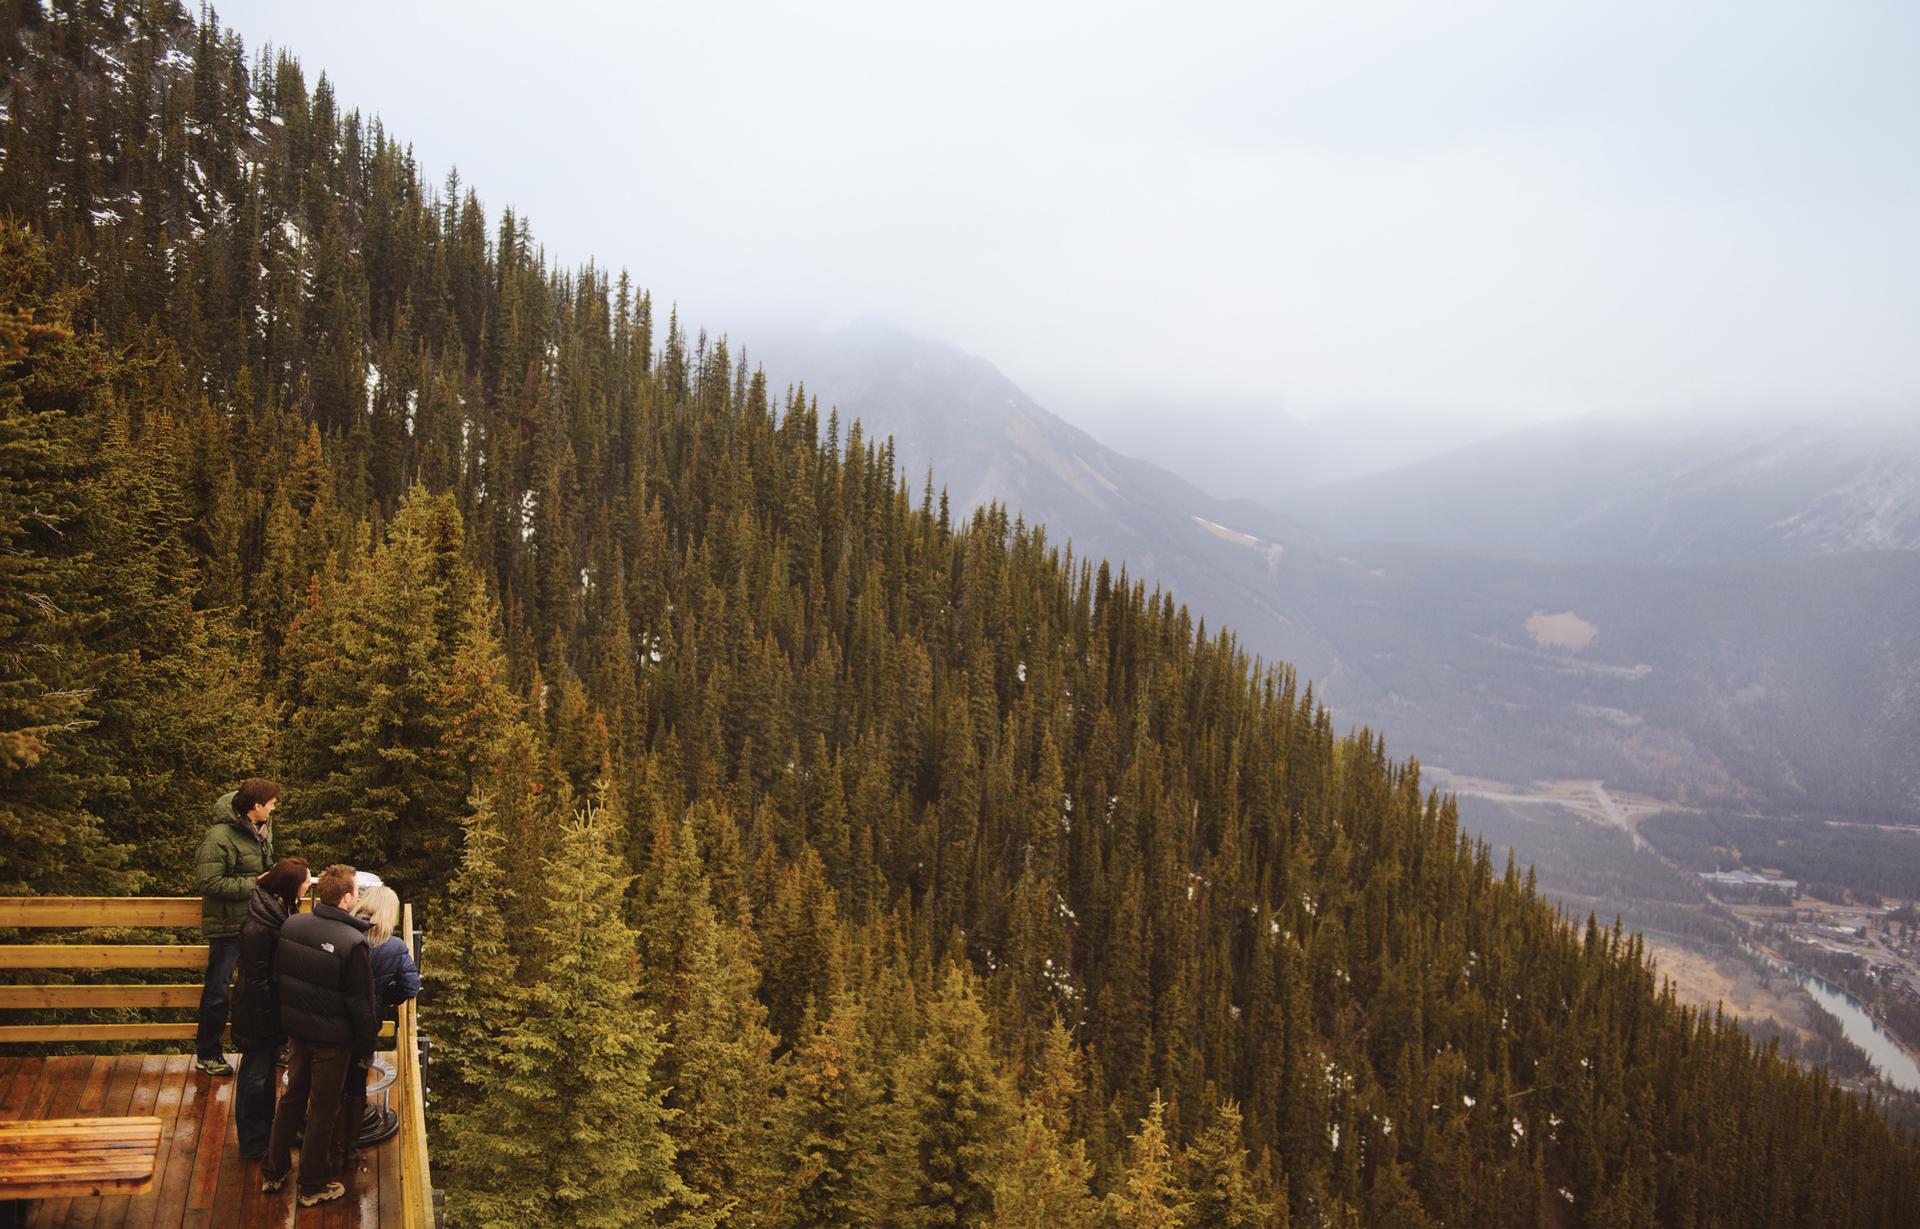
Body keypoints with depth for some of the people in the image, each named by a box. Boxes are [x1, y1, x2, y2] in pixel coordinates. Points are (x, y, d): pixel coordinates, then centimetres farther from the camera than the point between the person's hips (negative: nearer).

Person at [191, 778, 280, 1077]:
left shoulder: (262, 828, 5)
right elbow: (208, 883, -24)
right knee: (217, 991, 3)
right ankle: (206, 1055, 17)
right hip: (228, 927, -8)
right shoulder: (219, 837, -21)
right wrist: (254, 884, -21)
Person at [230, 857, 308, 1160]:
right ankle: (253, 1144, 21)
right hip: (259, 1012, -9)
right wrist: (265, 1015, -19)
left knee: (268, 1069, 22)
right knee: (255, 1074, 6)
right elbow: (255, 976, -24)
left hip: (274, 1009, 9)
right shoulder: (259, 927, -29)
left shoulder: (279, 911, -1)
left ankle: (266, 1130, 38)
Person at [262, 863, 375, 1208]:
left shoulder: (291, 926, -6)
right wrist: (366, 1050, -5)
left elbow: (276, 978, 6)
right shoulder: (354, 943, -25)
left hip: (296, 1030, 6)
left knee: (292, 1098, 22)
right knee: (323, 1111, 9)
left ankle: (273, 1172, 34)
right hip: (333, 1038, -6)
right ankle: (313, 1186, 22)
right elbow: (361, 1004, -17)